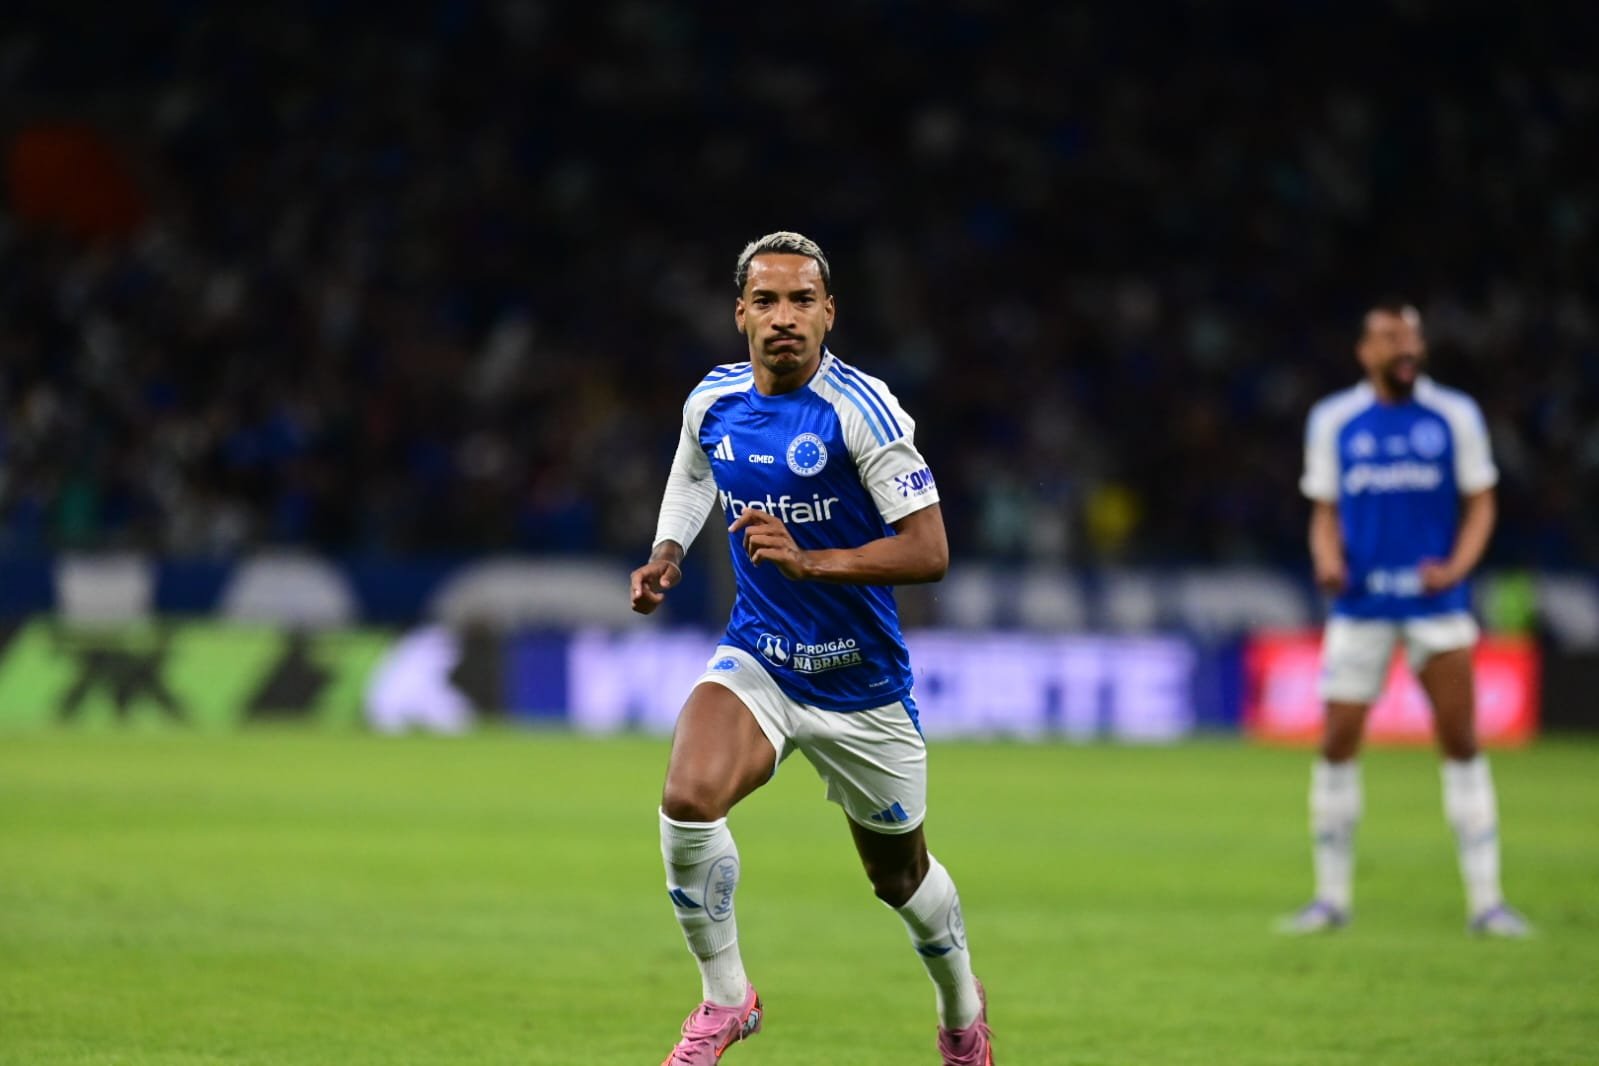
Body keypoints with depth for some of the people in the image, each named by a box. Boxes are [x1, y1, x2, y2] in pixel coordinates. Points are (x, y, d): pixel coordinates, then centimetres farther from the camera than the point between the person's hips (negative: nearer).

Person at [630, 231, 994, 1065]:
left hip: (861, 683, -3)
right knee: (687, 800, -27)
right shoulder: (713, 401, -3)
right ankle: (725, 996, -7)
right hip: (756, 660, 3)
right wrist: (665, 556, 4)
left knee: (899, 877, 15)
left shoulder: (860, 409, -19)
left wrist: (811, 561, -33)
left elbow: (929, 552, -22)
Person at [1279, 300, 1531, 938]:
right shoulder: (1333, 421, 6)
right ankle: (1331, 896, 11)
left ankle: (1485, 900, 1)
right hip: (1360, 605, 1)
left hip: (1434, 600, -1)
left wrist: (1456, 566, -11)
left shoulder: (1454, 417, 3)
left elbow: (1479, 504, 6)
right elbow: (1325, 512, 11)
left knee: (1461, 743, -4)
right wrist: (1328, 561, -9)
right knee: (1337, 745, -2)